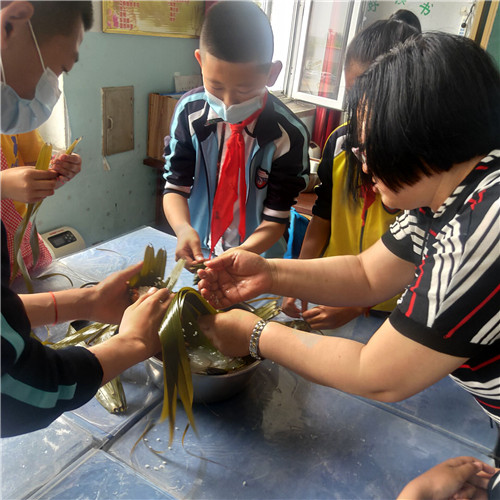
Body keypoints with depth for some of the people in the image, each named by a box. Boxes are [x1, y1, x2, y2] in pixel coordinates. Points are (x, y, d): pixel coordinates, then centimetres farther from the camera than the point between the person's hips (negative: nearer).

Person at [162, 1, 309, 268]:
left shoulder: (289, 135, -22)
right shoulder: (189, 112, -15)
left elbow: (276, 217, -16)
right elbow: (175, 185, -10)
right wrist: (182, 228, -31)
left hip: (255, 258, -2)